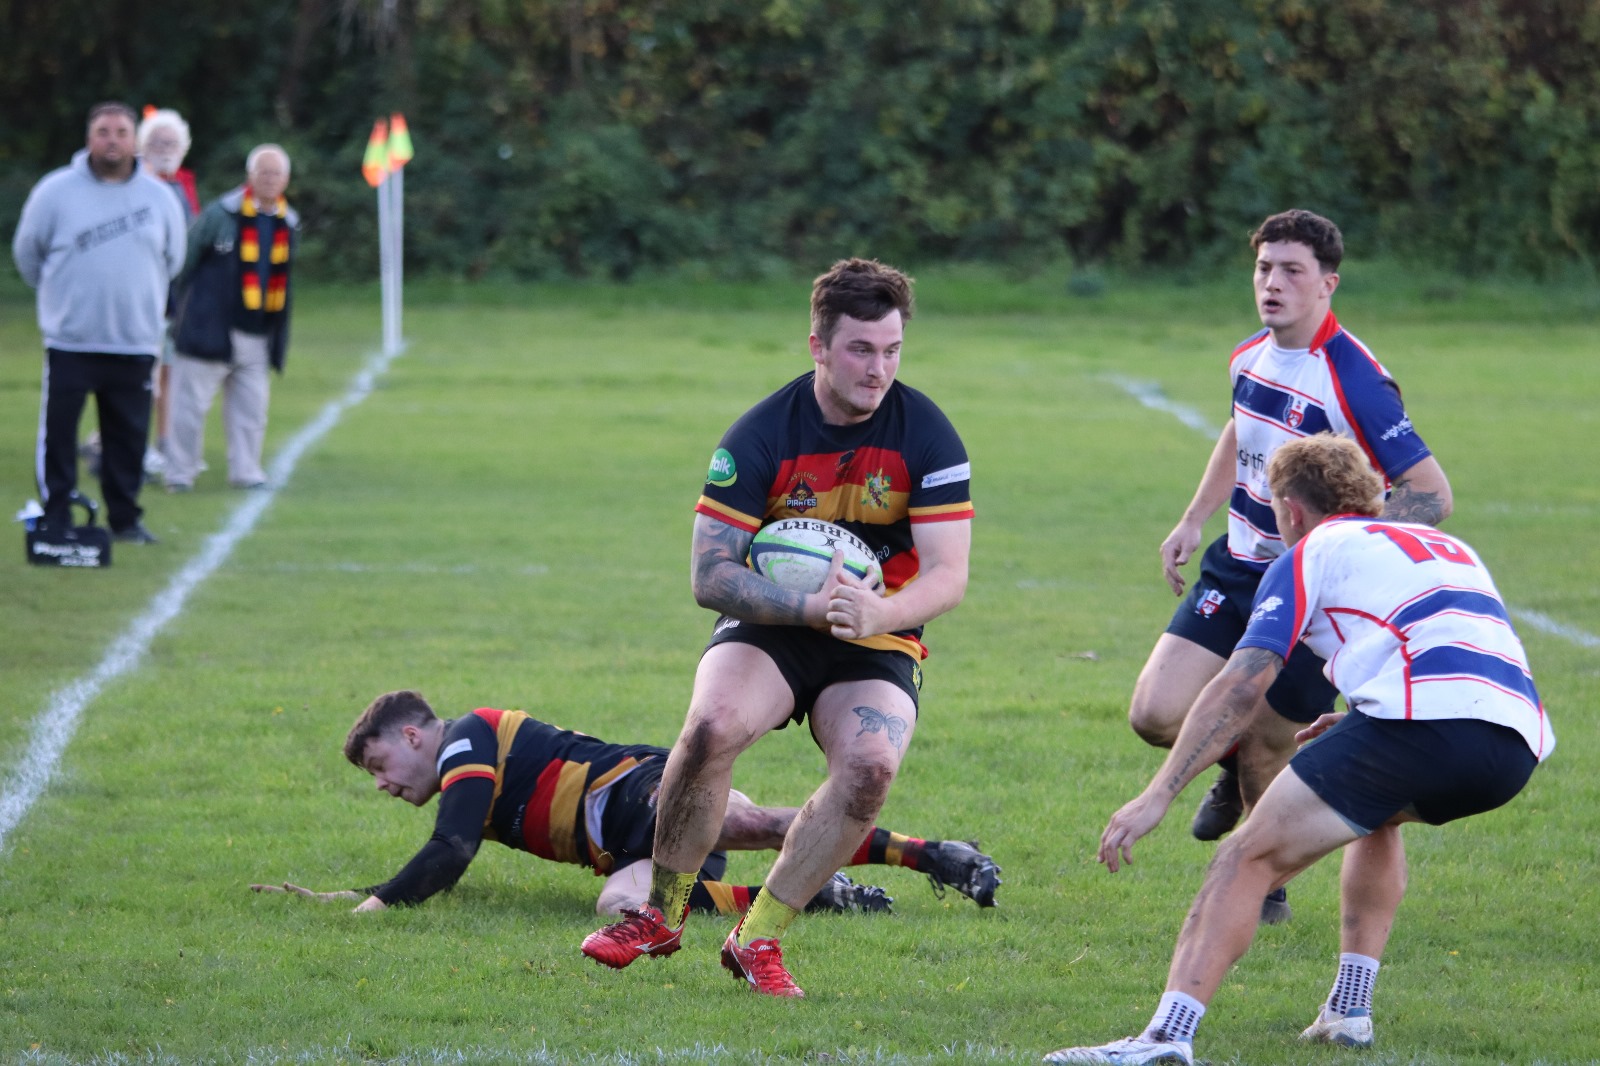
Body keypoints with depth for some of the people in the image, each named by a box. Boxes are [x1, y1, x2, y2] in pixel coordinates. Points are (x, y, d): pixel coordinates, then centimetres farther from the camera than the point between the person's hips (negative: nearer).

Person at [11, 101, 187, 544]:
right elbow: (27, 253, 8)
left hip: (135, 341, 2)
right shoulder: (55, 191, -5)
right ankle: (56, 520, 3)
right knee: (58, 434, -4)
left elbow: (172, 260, 18)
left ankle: (125, 518, 18)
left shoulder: (159, 197, 4)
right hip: (69, 340, -2)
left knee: (129, 436, 7)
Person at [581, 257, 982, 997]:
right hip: (770, 631, -1)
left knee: (870, 764, -31)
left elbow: (947, 576, -14)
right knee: (713, 726, -32)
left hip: (876, 645, 1)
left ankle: (758, 938, -15)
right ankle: (661, 916, -10)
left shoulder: (927, 437, -10)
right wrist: (810, 606, -32)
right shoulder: (760, 435, -13)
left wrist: (880, 612, -36)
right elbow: (709, 577, -16)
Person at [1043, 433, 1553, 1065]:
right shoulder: (1449, 548, 35)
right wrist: (1362, 725, 52)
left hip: (1423, 720, -7)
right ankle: (1349, 1011, 27)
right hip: (1518, 748, 7)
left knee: (1251, 858, -1)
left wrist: (1158, 795, 1)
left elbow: (1241, 687, 4)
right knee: (1375, 815, 36)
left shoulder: (1312, 553, 15)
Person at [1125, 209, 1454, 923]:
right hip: (1236, 571, 6)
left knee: (1264, 755, 0)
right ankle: (1236, 765, 26)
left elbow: (1431, 493, -21)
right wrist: (1193, 520, 20)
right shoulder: (1251, 358, 3)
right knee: (1156, 715, -8)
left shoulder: (1353, 381, -21)